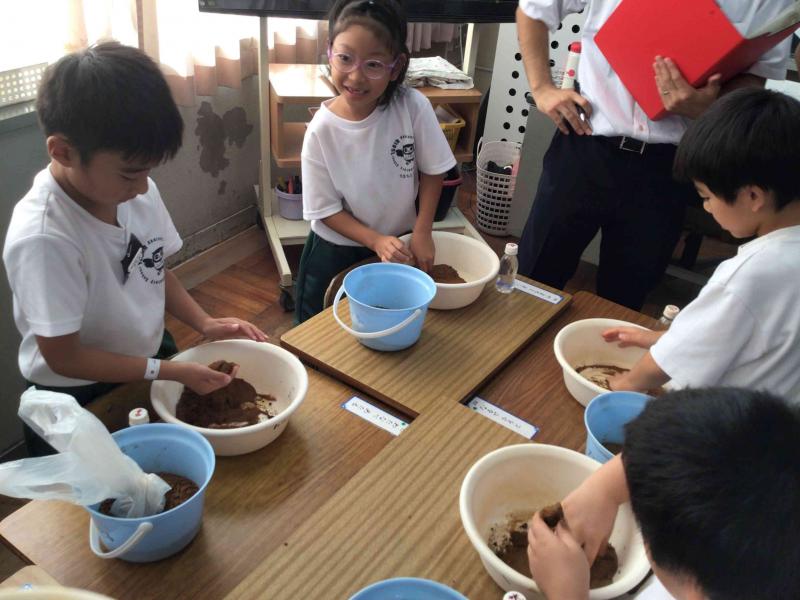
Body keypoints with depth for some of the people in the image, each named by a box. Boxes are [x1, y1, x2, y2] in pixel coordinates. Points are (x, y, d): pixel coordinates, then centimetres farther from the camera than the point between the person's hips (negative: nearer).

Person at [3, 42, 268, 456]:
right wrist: (173, 372, -24)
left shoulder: (139, 192, -15)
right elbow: (62, 356, -24)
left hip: (152, 360, 6)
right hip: (78, 405, -5)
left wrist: (206, 324, -12)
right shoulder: (42, 239, -33)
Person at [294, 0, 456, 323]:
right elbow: (326, 210, -15)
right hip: (336, 251, 0)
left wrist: (422, 232, -15)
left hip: (398, 244, 1)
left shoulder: (413, 106, -22)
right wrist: (376, 241, -26)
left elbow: (433, 170, -8)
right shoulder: (322, 130, -22)